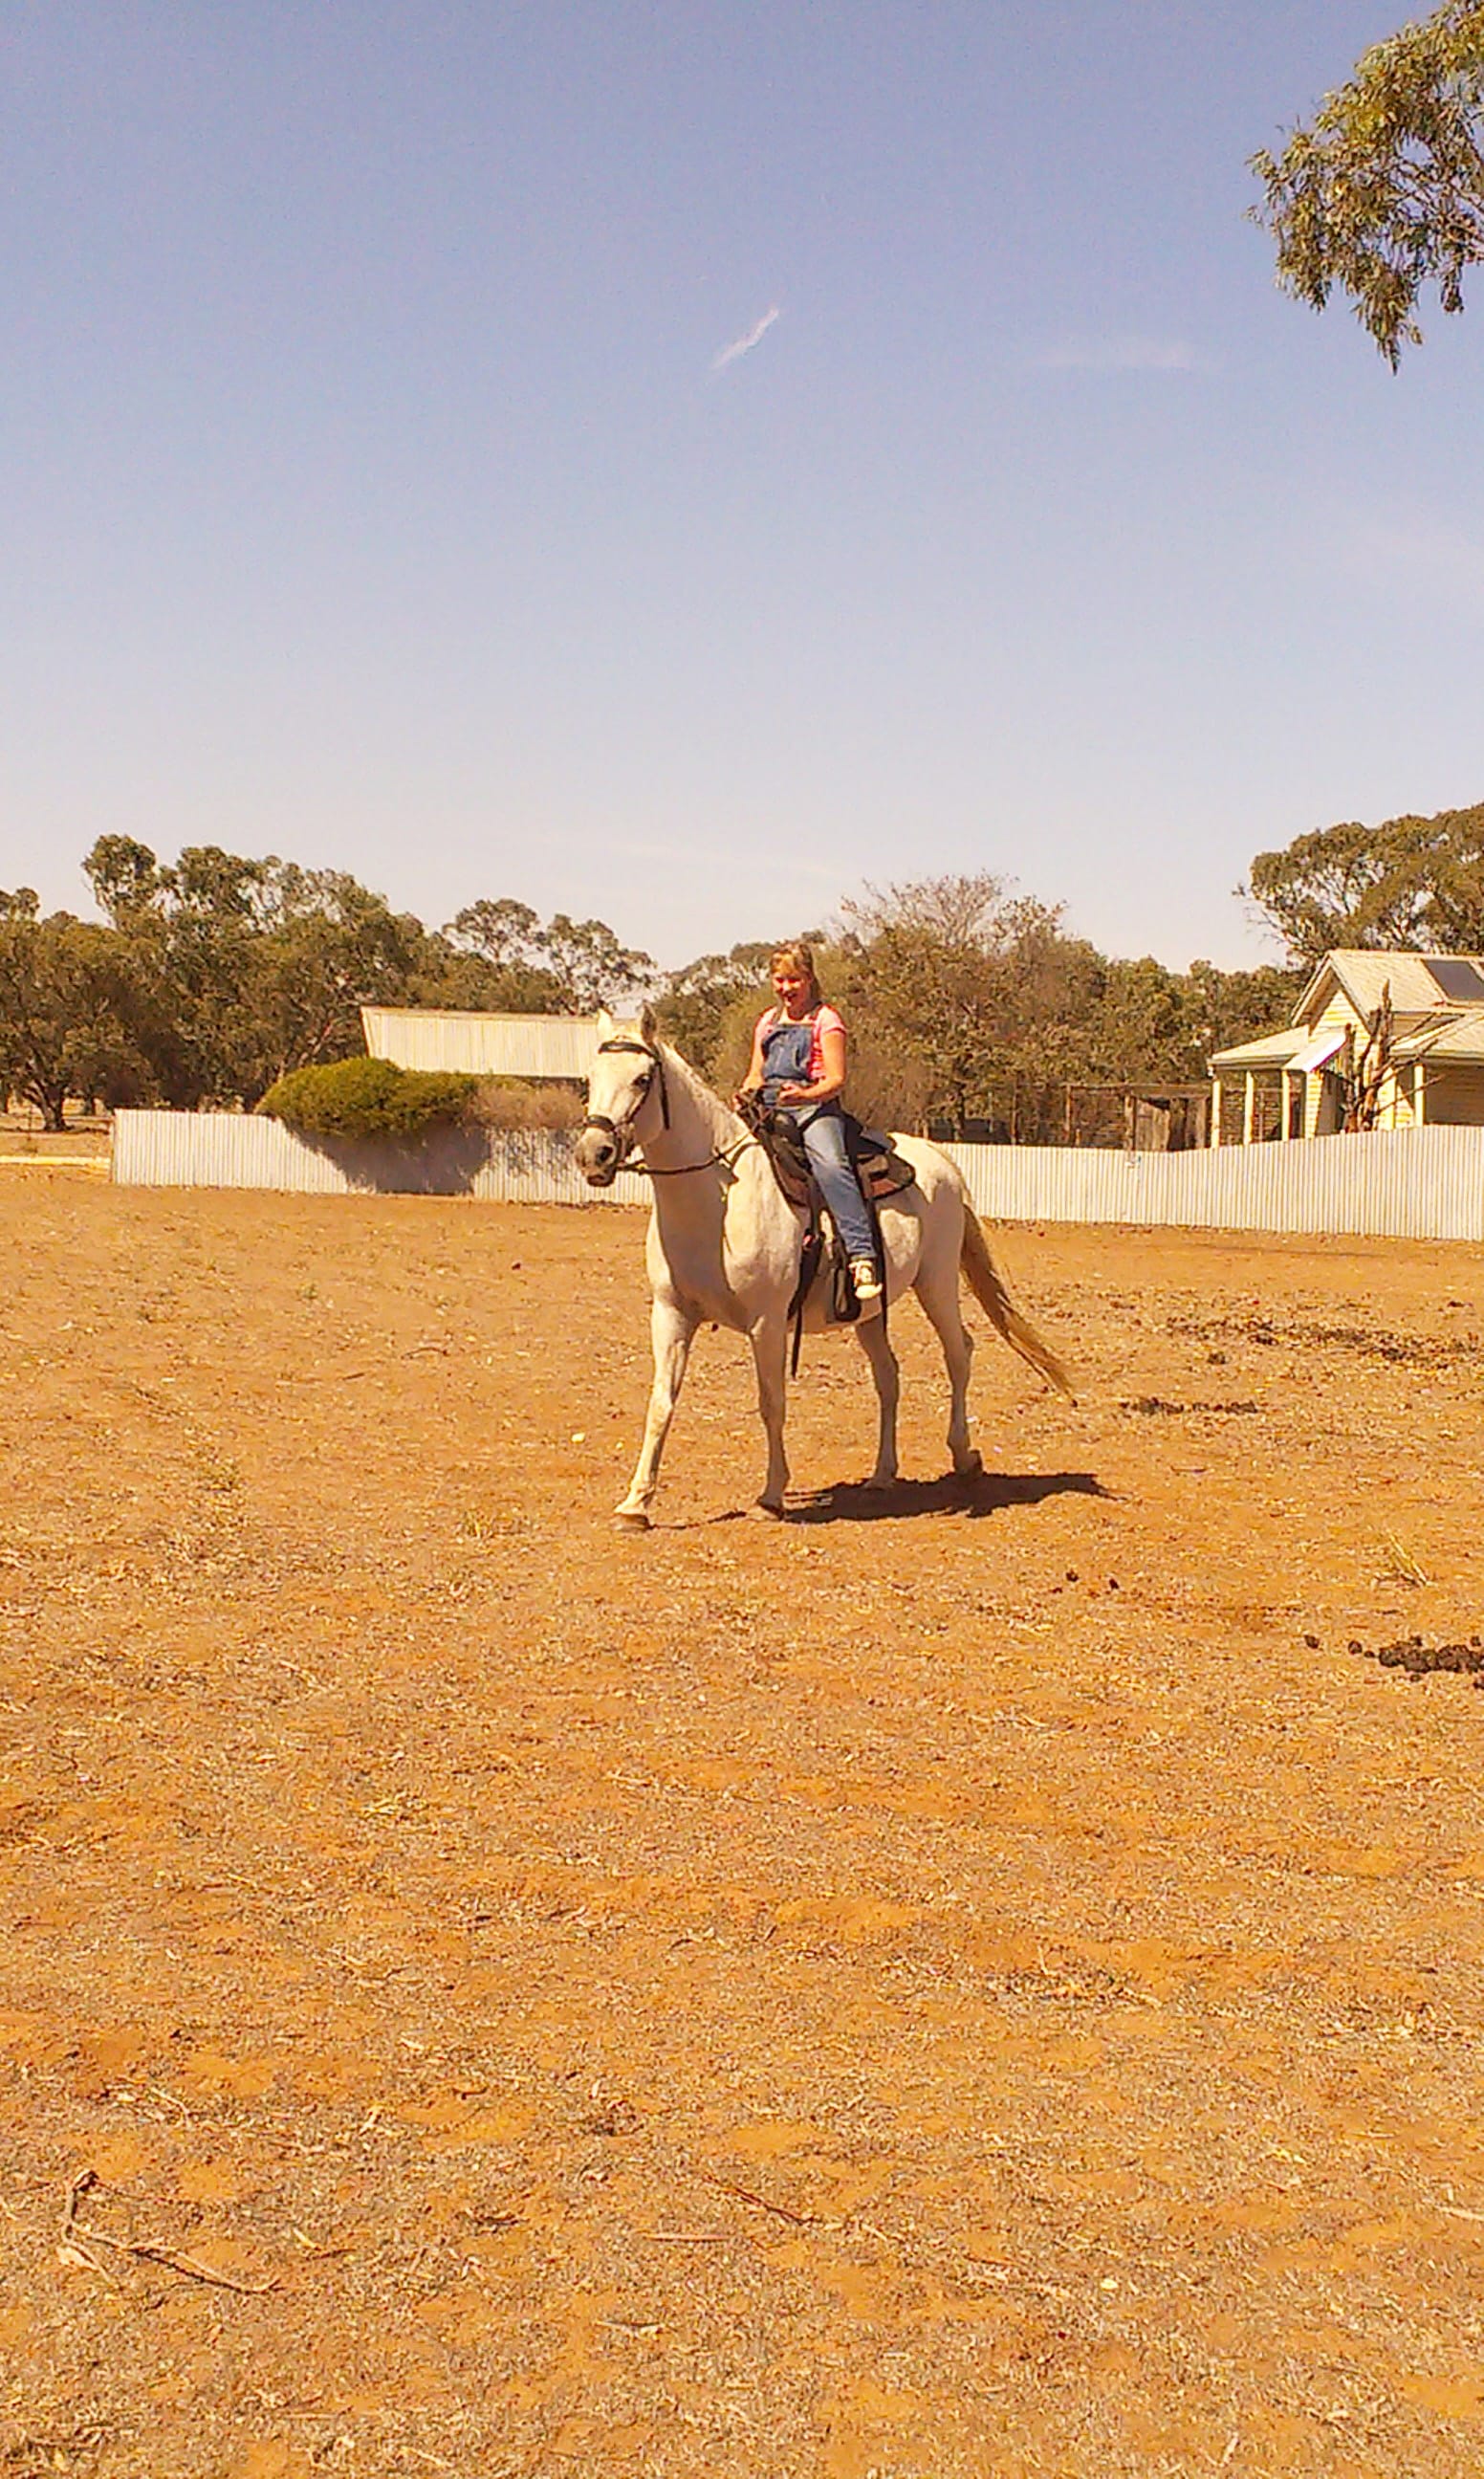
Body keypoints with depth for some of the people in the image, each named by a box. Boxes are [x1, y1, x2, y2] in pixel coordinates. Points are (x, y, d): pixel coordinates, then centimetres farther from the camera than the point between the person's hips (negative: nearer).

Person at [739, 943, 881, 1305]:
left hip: (814, 1107, -6)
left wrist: (807, 1094, -24)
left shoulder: (825, 1021, 5)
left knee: (830, 1163, -33)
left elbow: (836, 1078, -4)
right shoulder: (768, 1022, 23)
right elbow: (756, 1074, 24)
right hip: (768, 1109, 6)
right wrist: (746, 1092, 0)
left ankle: (862, 1257, -43)